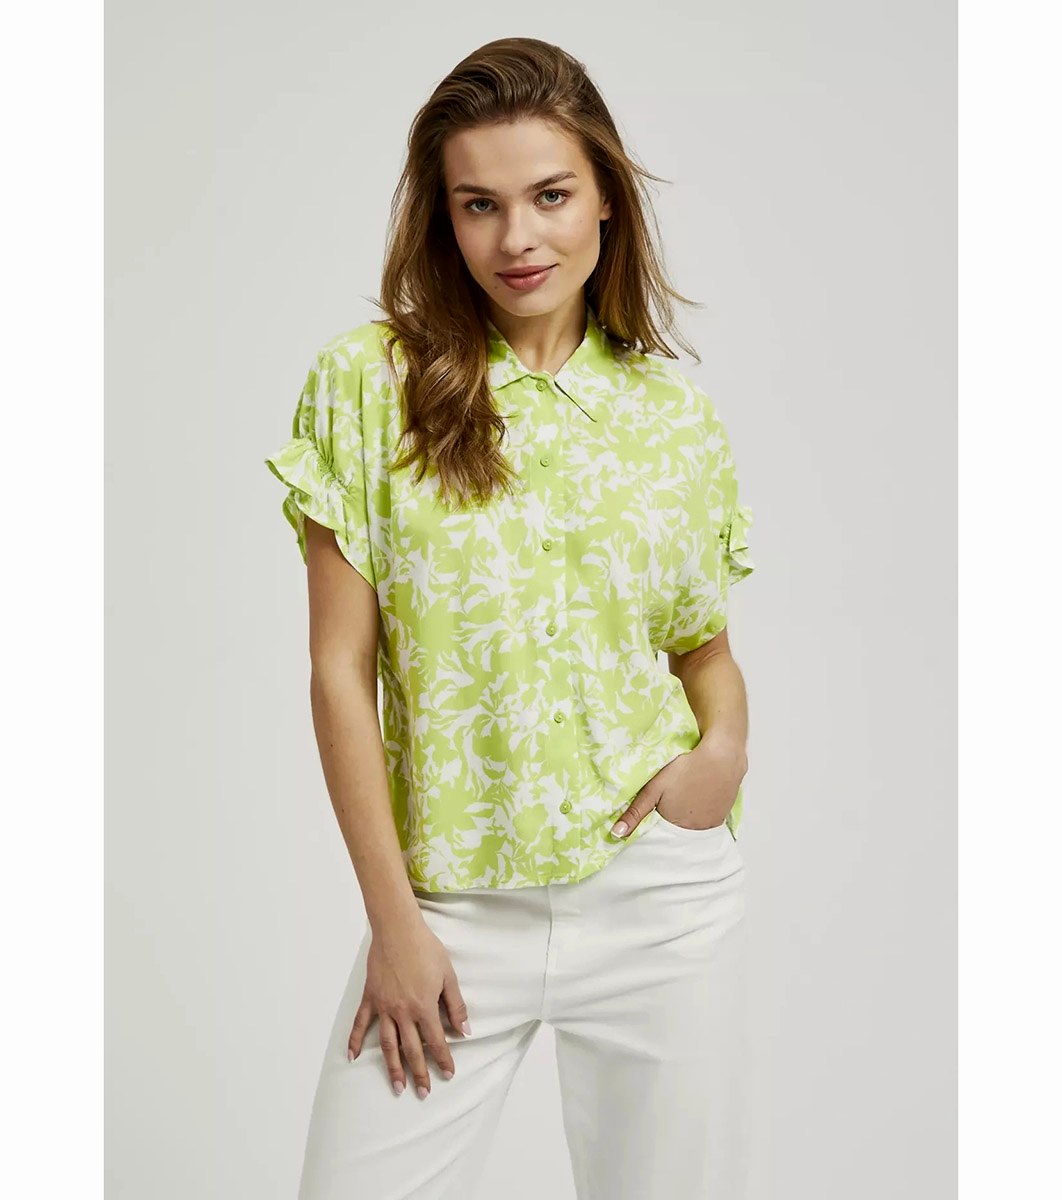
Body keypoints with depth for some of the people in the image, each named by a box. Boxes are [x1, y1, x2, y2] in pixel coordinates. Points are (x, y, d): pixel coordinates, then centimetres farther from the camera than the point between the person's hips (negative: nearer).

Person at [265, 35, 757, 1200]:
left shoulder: (673, 410, 3)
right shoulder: (367, 383, -5)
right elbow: (341, 669, -5)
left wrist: (725, 748, -8)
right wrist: (394, 919, -6)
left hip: (664, 897, 2)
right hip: (455, 910, -1)